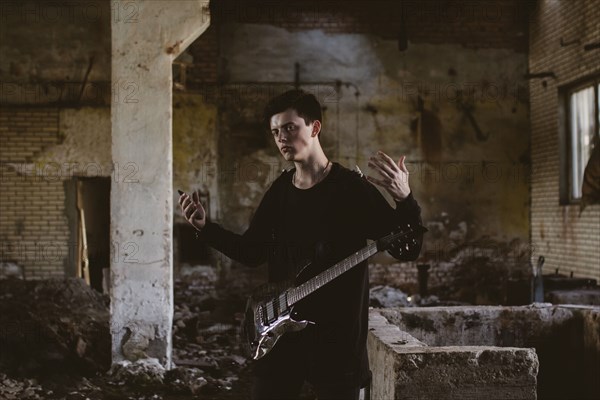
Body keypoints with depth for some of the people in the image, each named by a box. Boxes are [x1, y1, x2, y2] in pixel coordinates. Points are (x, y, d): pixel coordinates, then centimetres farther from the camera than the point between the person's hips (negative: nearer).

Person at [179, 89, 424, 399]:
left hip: (338, 336, -5)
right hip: (280, 331, 5)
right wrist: (204, 226, 4)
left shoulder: (352, 188, -10)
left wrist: (405, 200, -31)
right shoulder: (280, 189, 8)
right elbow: (252, 251, 17)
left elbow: (407, 250, -13)